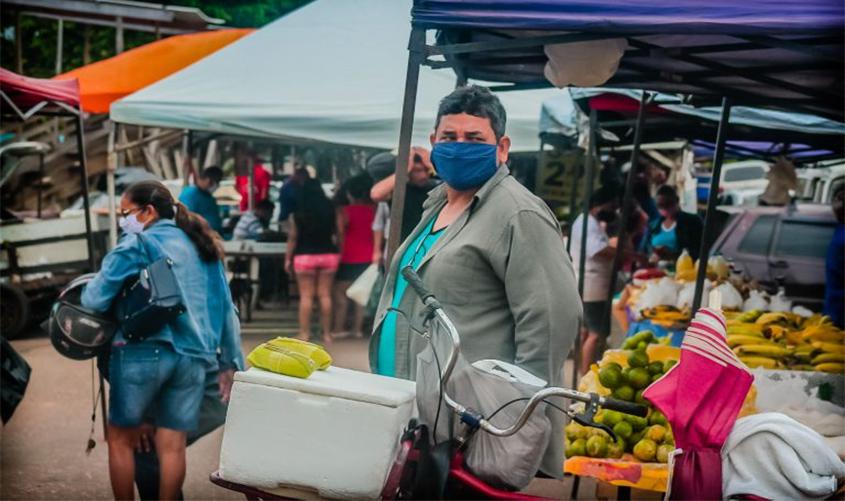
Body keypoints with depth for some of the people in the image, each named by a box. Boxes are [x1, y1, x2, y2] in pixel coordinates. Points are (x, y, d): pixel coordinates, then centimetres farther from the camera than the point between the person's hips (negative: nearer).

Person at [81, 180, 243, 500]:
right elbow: (225, 309, 16)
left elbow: (95, 299, -9)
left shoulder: (138, 244, -3)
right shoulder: (202, 247, 17)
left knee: (121, 439, 10)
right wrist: (229, 363, 20)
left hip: (143, 352, -5)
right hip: (192, 357, 5)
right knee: (172, 445, 7)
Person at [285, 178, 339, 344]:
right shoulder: (331, 211, -2)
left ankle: (304, 333, 3)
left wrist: (288, 259, 6)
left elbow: (293, 238, -2)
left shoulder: (297, 214, -6)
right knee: (325, 295, 6)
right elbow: (337, 234, 1)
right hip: (329, 255, 2)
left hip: (305, 256, -2)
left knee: (306, 296, 3)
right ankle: (327, 333, 9)